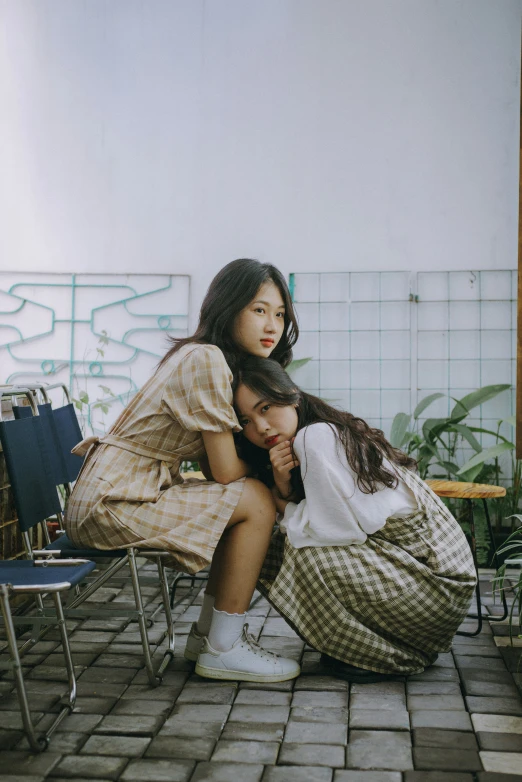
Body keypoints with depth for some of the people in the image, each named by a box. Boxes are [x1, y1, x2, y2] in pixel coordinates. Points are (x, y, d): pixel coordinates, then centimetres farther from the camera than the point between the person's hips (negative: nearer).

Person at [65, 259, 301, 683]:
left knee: (249, 498, 12)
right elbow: (225, 471, -17)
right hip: (112, 504, -10)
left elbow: (213, 464, 9)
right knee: (257, 500, -11)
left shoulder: (201, 356, 13)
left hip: (118, 491, 10)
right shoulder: (206, 360, -18)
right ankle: (224, 649, -2)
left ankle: (207, 632, 19)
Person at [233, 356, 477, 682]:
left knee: (304, 553, -21)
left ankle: (393, 656, -1)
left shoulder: (316, 436, -17)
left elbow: (341, 527, -21)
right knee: (289, 543, 7)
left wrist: (283, 508, -6)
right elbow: (301, 525, 7)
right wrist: (282, 487, -10)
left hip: (438, 584, -10)